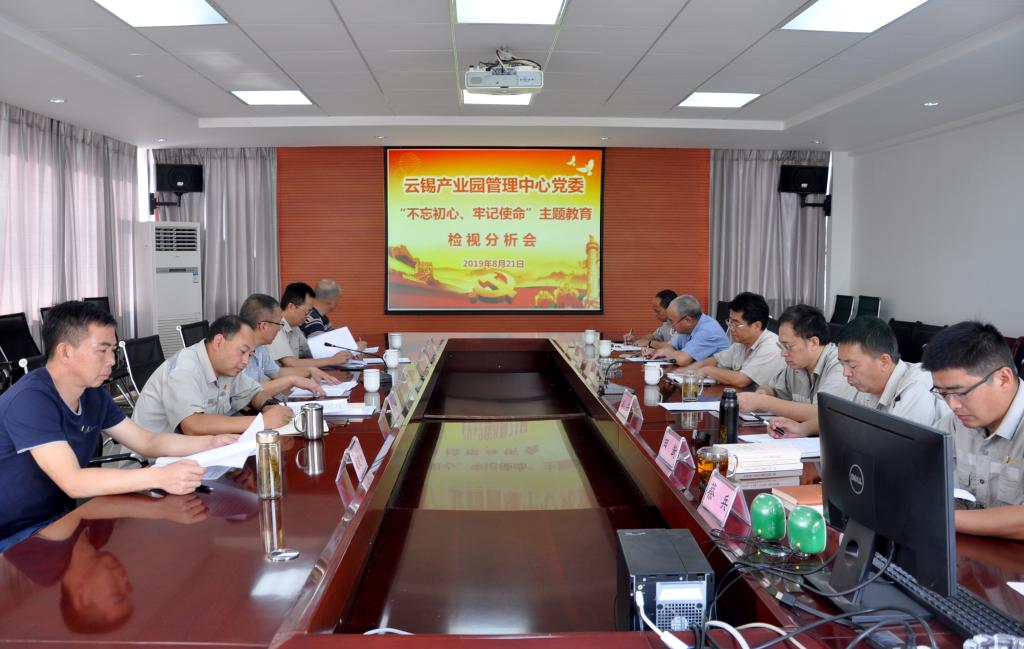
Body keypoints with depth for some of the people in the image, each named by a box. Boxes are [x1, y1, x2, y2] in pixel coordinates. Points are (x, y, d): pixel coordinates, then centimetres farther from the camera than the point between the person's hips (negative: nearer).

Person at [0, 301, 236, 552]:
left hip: (58, 516, 8)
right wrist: (160, 477, -41)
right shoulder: (30, 400, -25)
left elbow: (147, 441, 8)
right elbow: (73, 482, -33)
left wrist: (211, 443, -7)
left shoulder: (93, 395, 2)